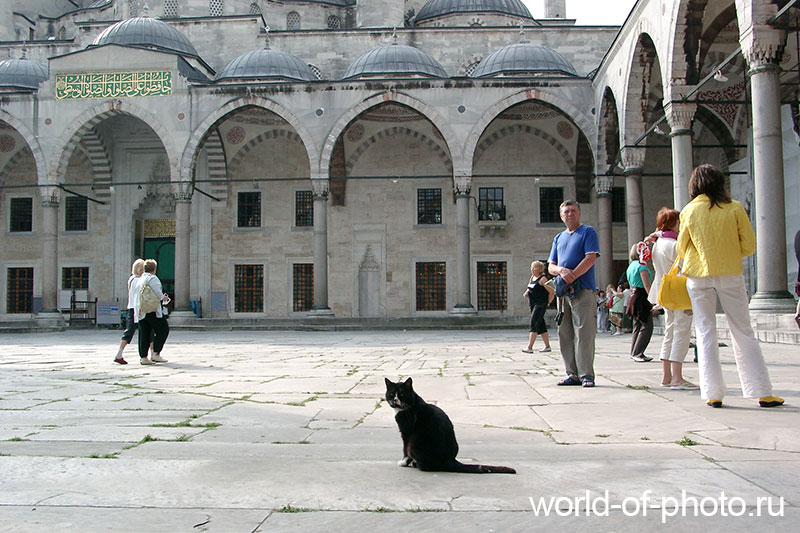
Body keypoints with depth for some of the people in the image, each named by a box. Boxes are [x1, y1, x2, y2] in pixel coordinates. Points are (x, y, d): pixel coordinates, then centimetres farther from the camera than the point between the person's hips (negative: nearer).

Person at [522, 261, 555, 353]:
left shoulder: (542, 279, -13)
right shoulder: (532, 277, 13)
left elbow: (552, 292, -13)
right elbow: (529, 288, 27)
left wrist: (548, 302, -5)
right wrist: (526, 293, 6)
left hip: (541, 304, -9)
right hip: (533, 304, 9)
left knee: (534, 324, -14)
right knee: (541, 325, 13)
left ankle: (529, 347, -17)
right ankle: (547, 346, 21)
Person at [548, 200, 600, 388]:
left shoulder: (588, 232, 4)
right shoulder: (559, 238, 21)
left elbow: (591, 258, -9)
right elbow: (551, 266, 15)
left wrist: (572, 276, -15)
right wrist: (561, 270, -8)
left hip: (583, 290, -6)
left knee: (583, 333, -9)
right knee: (565, 334, 5)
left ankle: (587, 375, -6)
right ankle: (573, 374, 11)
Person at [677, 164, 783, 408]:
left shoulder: (689, 211, 0)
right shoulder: (734, 208, -1)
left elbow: (681, 249, 8)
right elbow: (749, 246, 0)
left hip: (699, 276, 0)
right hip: (731, 274, 0)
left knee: (706, 333, 5)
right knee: (743, 332, 6)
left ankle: (713, 393, 2)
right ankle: (763, 392, 8)